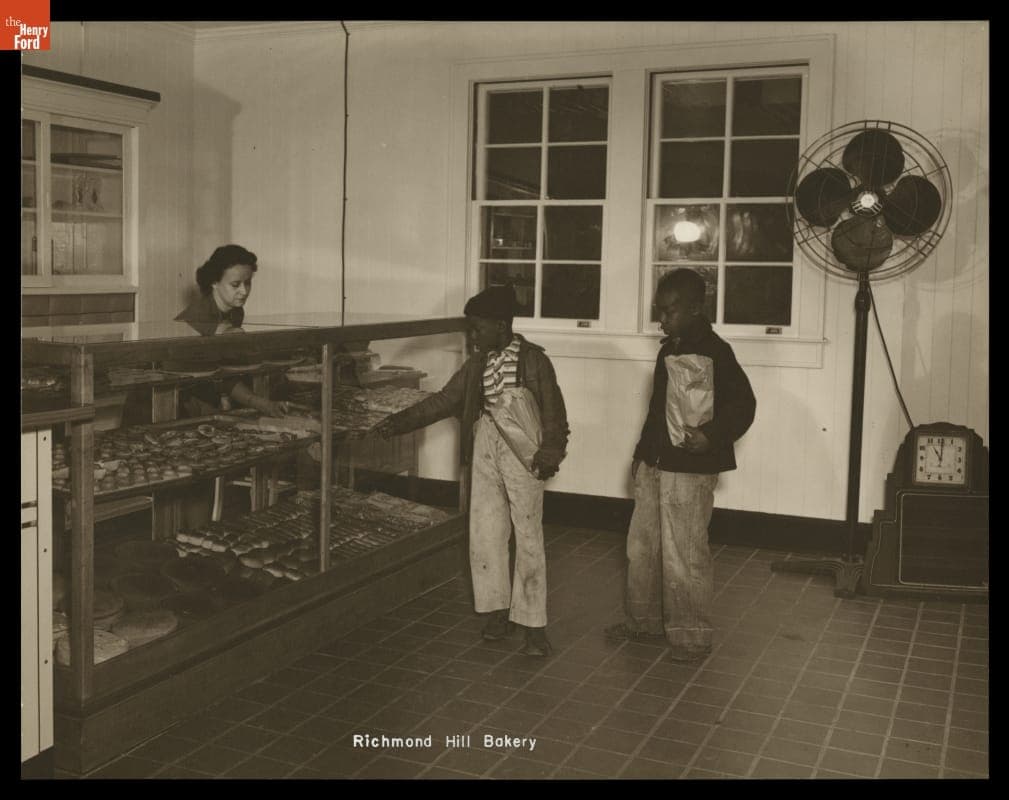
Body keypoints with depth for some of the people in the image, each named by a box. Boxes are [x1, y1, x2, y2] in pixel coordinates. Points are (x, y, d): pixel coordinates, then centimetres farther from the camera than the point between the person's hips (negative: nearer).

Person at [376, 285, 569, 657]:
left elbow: (553, 410, -10)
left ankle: (532, 623, 7)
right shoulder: (478, 364, 8)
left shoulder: (532, 359, -8)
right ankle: (497, 610, 22)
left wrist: (550, 452, -22)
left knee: (528, 536, -1)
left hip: (523, 449, -5)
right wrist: (400, 422, 4)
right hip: (486, 447, 6)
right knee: (484, 532, 7)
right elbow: (444, 399, 11)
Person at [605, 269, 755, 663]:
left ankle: (691, 635, 12)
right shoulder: (668, 350, 14)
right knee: (641, 548, 17)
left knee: (683, 556, -3)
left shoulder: (713, 352, -13)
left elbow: (743, 404, -18)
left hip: (689, 471, -9)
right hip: (654, 466, 9)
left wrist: (712, 435, -31)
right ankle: (643, 619, 32)